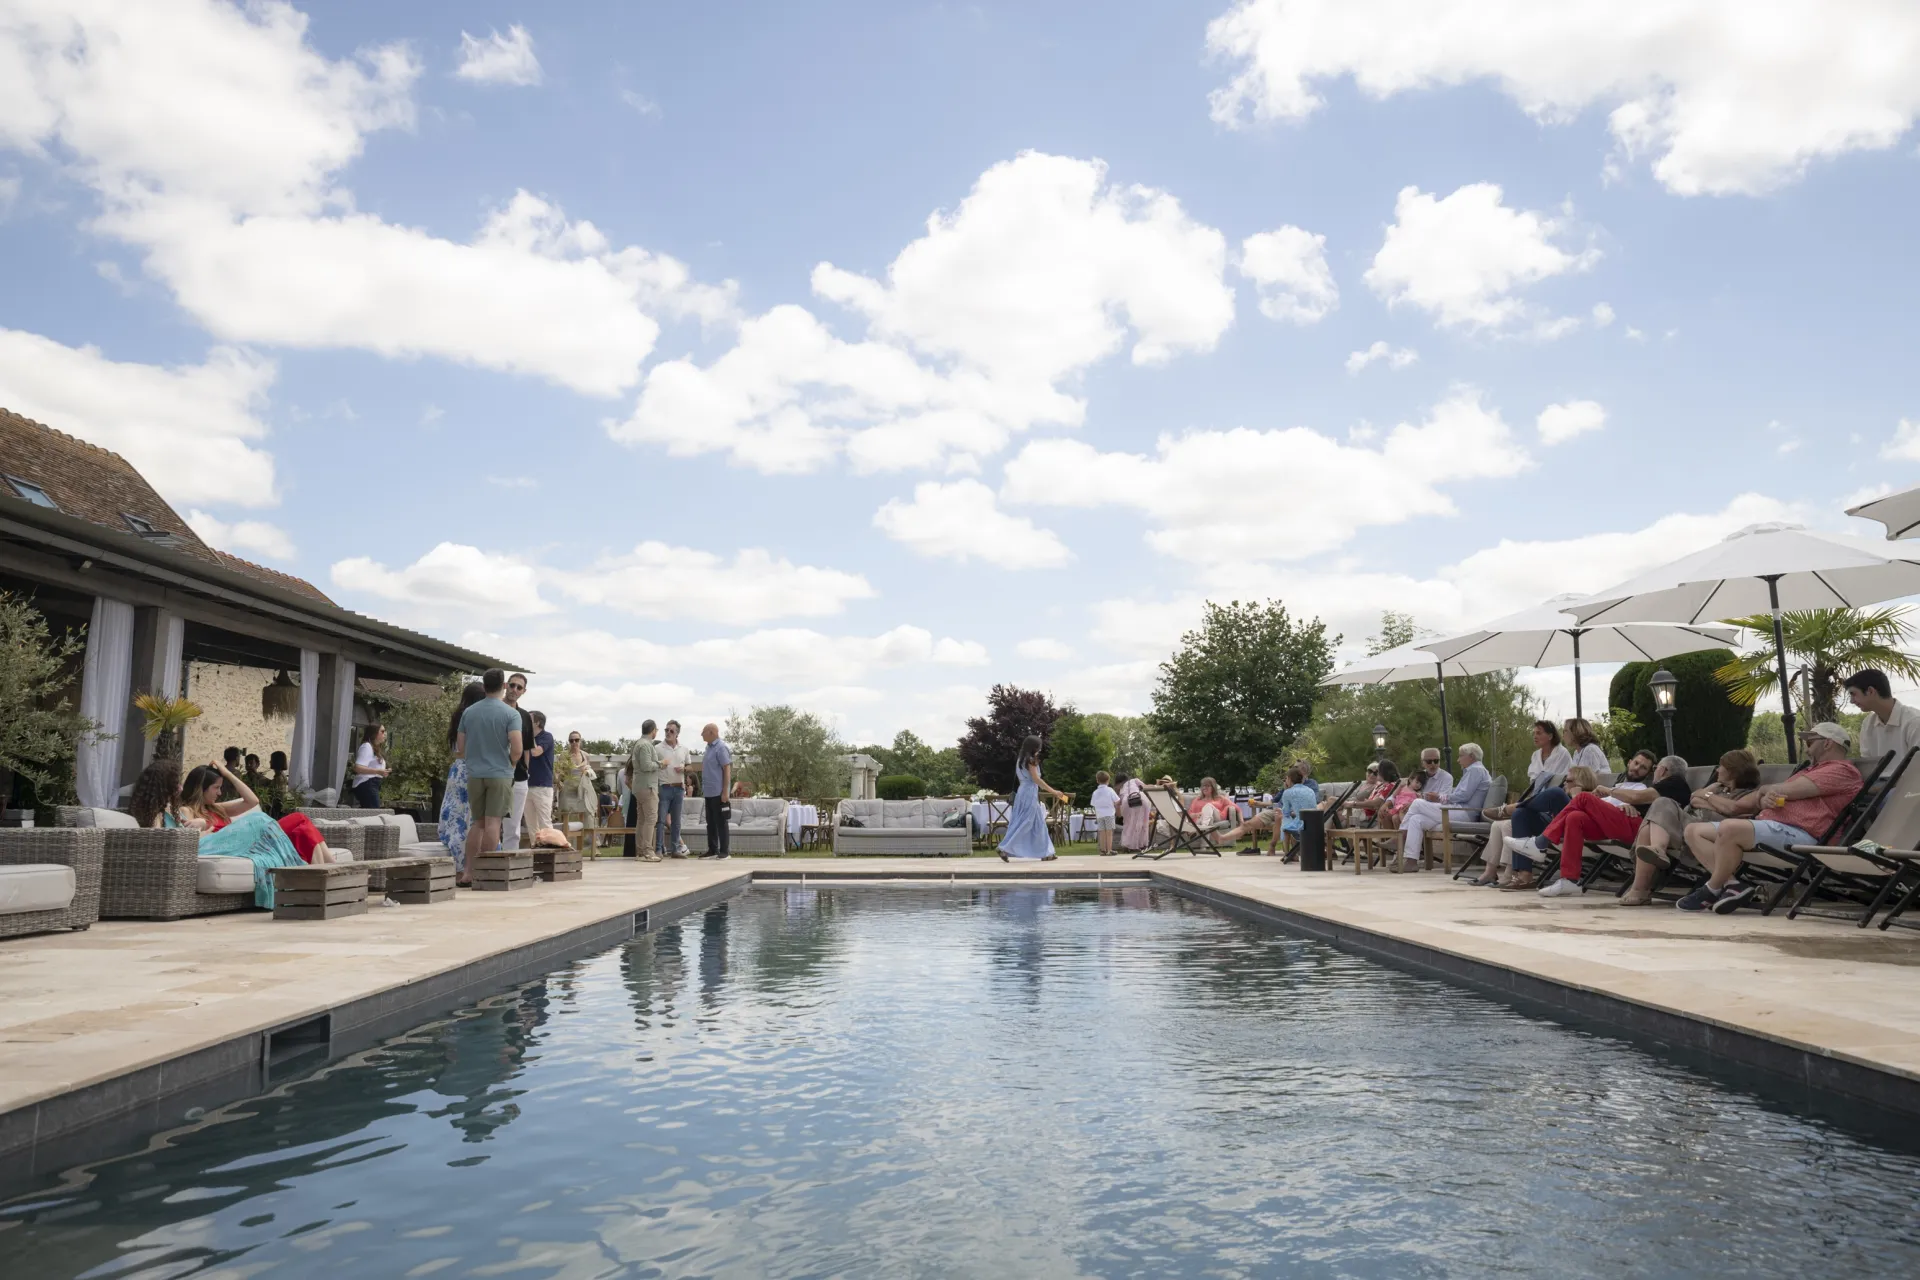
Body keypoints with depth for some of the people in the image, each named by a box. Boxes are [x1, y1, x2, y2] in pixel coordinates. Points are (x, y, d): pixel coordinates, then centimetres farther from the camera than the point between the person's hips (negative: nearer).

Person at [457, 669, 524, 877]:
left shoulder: (468, 712, 6)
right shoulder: (511, 713, -8)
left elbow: (460, 748, 8)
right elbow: (517, 749, -16)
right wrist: (510, 764, 3)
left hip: (474, 774, 4)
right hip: (500, 774, -4)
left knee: (478, 822, 13)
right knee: (493, 822, -3)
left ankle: (469, 870, 11)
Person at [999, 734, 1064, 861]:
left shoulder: (1021, 759, 14)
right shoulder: (1031, 760, -12)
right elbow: (1036, 779, -15)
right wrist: (1053, 791, -12)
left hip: (1023, 791, 9)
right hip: (1030, 793, -9)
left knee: (1038, 824, 9)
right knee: (1023, 824, -4)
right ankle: (1005, 849, -4)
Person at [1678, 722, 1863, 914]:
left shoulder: (1842, 770, 0)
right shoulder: (1811, 770, 32)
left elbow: (1786, 790, -10)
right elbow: (1768, 797, 24)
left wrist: (1764, 789, 12)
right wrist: (1765, 799, -1)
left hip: (1796, 835, -11)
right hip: (1767, 825, 11)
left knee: (1729, 827, -36)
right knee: (1694, 831, 2)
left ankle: (1712, 890, -19)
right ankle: (1733, 883, -16)